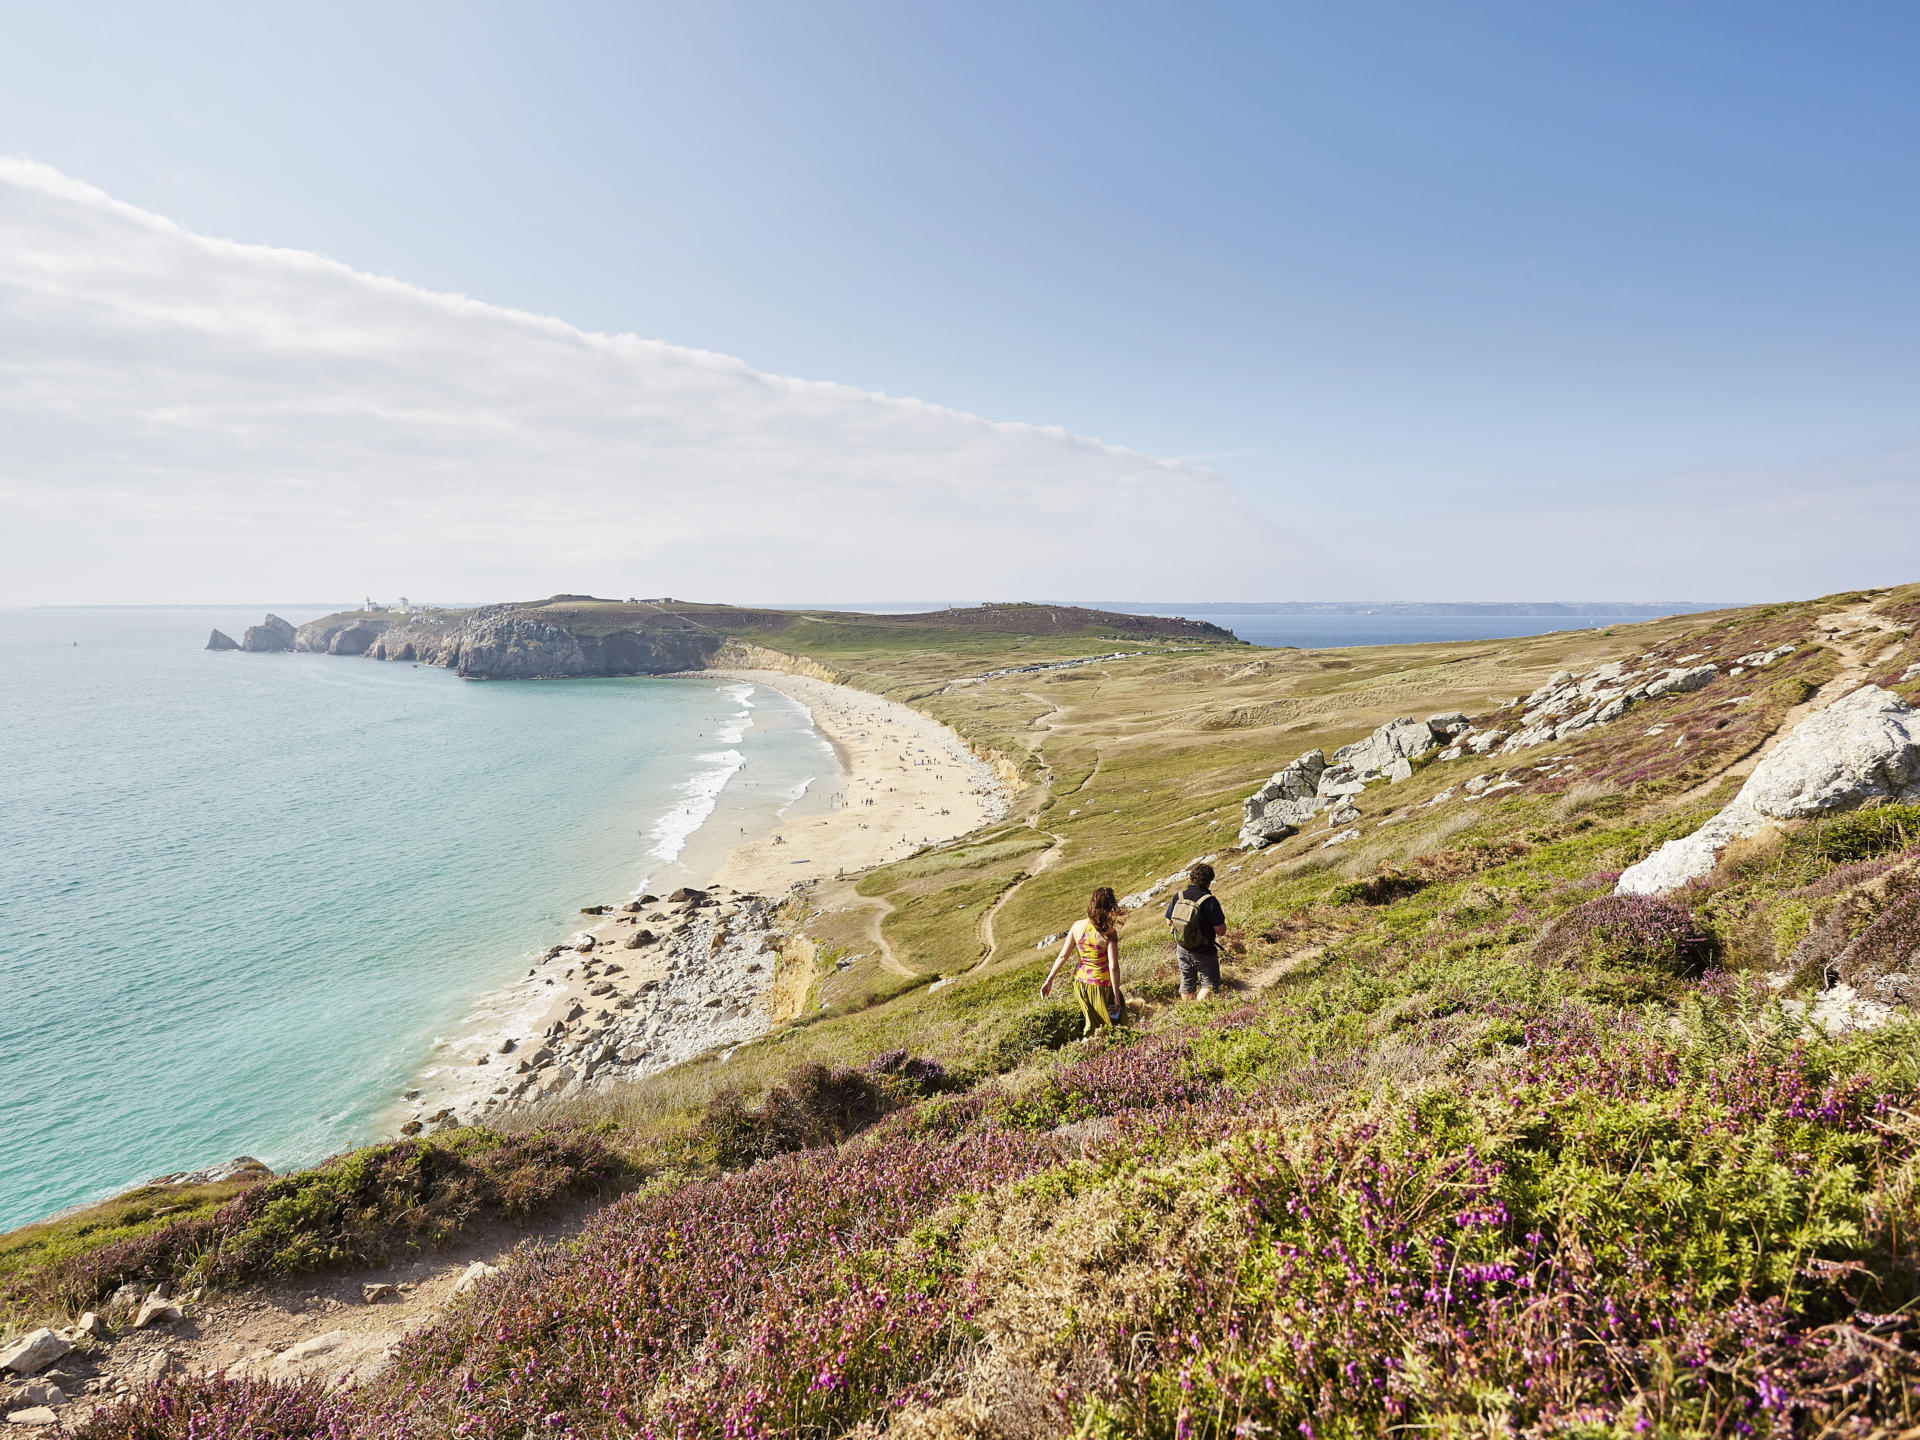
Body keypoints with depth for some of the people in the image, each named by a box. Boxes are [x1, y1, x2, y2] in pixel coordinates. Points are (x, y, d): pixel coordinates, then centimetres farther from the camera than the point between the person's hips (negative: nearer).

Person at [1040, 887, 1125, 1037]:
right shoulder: (1109, 932, -19)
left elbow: (1062, 956, -2)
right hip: (1101, 985, -5)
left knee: (1091, 1021, 27)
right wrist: (1116, 997, -14)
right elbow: (1113, 967, -20)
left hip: (1080, 982, 5)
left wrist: (1049, 980, 8)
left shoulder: (1078, 926, -6)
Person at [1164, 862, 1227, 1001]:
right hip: (1204, 952, -5)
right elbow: (1221, 931, -19)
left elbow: (1169, 921, 5)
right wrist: (1221, 918, 0)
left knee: (1187, 983, 21)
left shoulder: (1178, 896, -7)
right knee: (1210, 983, 9)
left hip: (1182, 949, 5)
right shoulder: (1210, 900, -22)